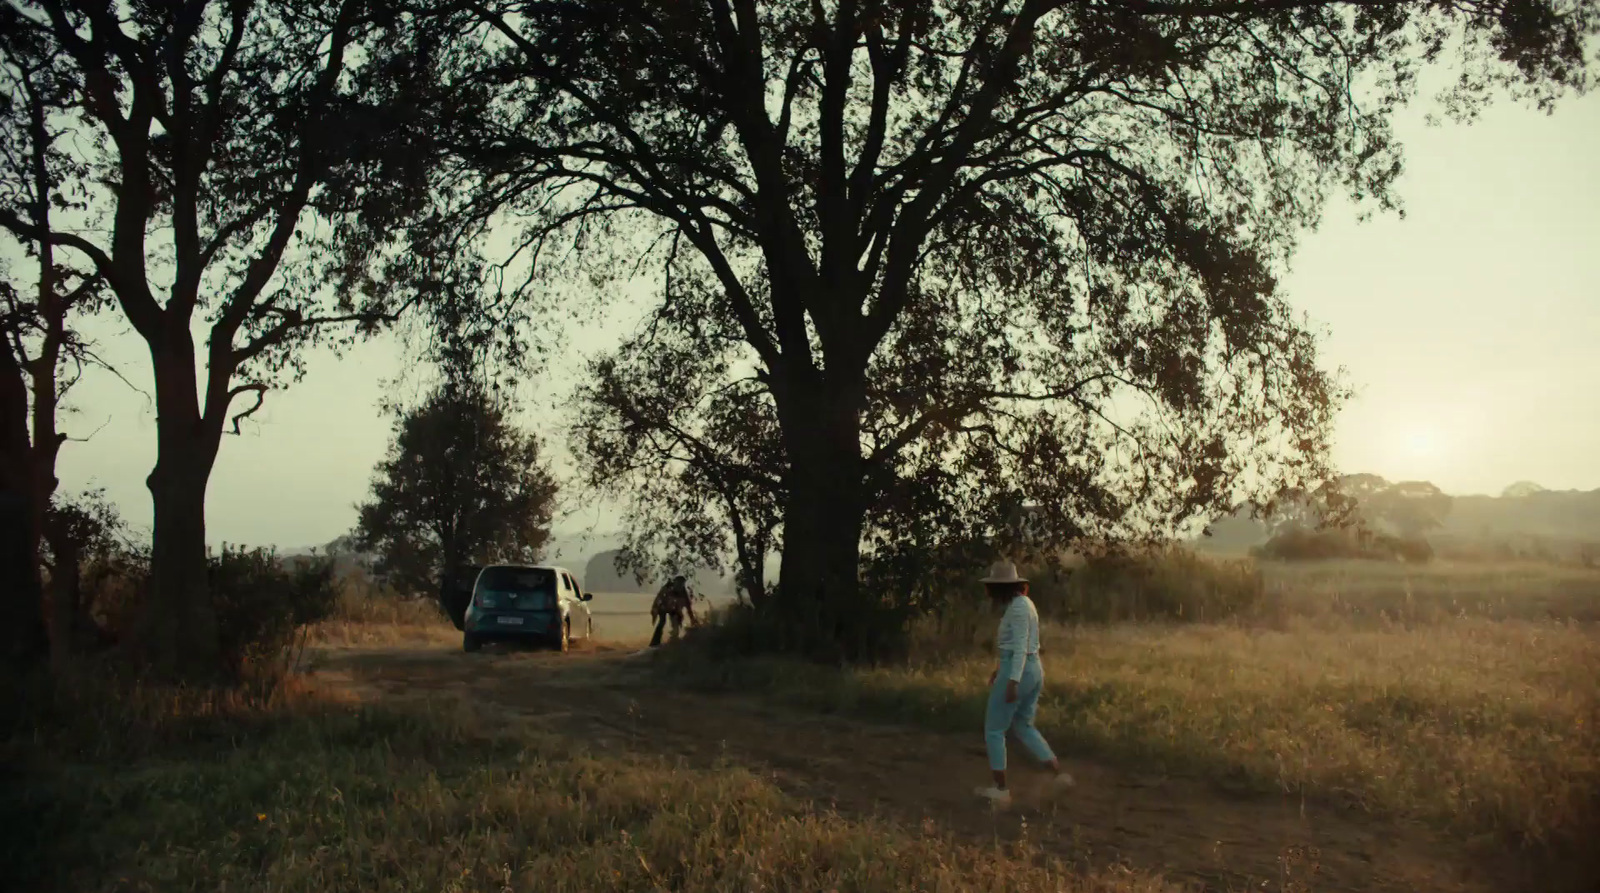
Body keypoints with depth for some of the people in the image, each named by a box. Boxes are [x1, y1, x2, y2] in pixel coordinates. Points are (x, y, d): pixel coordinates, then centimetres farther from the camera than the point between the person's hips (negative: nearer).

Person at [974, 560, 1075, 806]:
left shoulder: (1017, 606, -17)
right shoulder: (1023, 603, 13)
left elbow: (1020, 646, -23)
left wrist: (1012, 681, -27)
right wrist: (1000, 669, 28)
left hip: (1016, 673, -10)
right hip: (1032, 670, 10)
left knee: (993, 730, 3)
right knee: (1023, 728, 22)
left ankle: (1001, 790, 7)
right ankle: (1060, 774, 18)